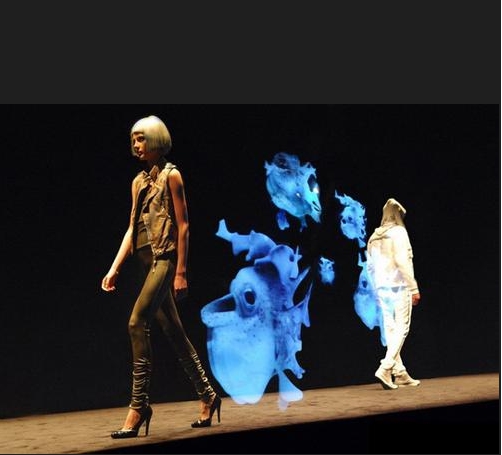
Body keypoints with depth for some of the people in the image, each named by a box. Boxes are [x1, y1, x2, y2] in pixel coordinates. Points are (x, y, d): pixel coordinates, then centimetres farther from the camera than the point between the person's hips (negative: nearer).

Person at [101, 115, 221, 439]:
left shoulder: (171, 175, -4)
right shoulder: (139, 182, 16)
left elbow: (183, 225, -9)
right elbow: (132, 229, 14)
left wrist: (181, 272, -15)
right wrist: (114, 269, 5)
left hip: (165, 258, -8)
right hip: (147, 261, 8)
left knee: (137, 323, -19)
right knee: (173, 331, 10)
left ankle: (139, 405, -16)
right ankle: (207, 395, 22)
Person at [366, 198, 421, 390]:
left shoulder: (374, 237, 13)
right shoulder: (398, 232, -6)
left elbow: (370, 267, 13)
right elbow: (402, 262, -15)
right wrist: (414, 288, -13)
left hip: (382, 288, 7)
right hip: (399, 287, -6)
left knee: (390, 330, 7)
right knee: (401, 329, -5)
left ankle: (400, 373, 11)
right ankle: (385, 368, -18)